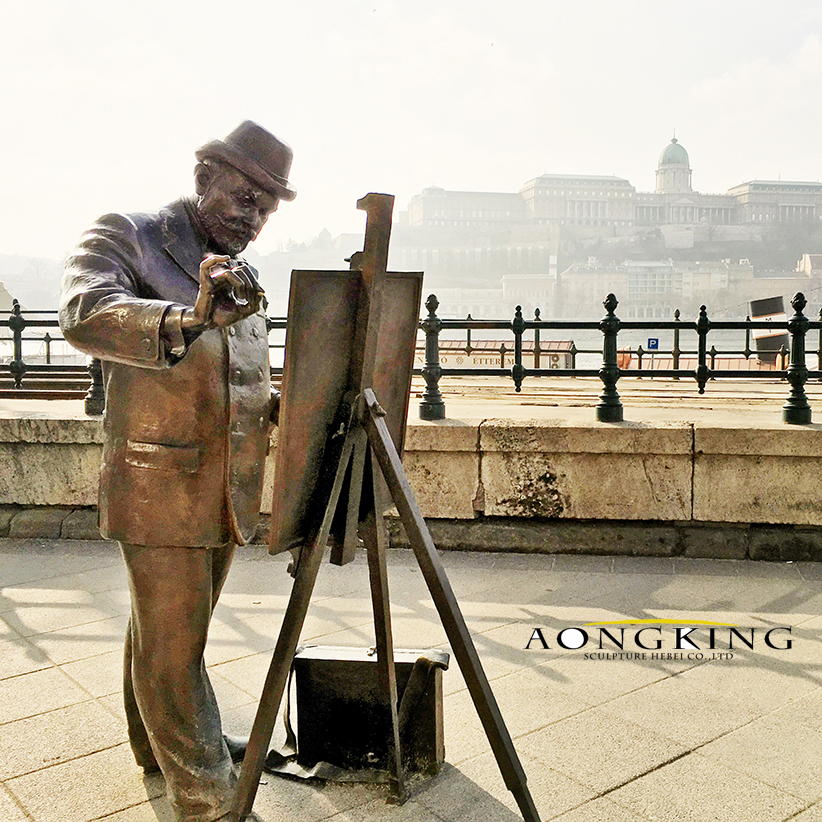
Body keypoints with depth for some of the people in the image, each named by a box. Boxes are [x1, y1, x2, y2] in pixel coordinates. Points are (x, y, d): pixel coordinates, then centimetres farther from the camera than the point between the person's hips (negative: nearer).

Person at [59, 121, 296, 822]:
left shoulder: (240, 274, 15)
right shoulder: (124, 237, -7)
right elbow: (84, 315, -28)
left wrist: (283, 403, 0)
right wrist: (190, 319, -45)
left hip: (228, 491, 7)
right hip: (159, 488, -7)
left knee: (173, 631, 22)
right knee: (170, 645, 2)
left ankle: (163, 748, 41)